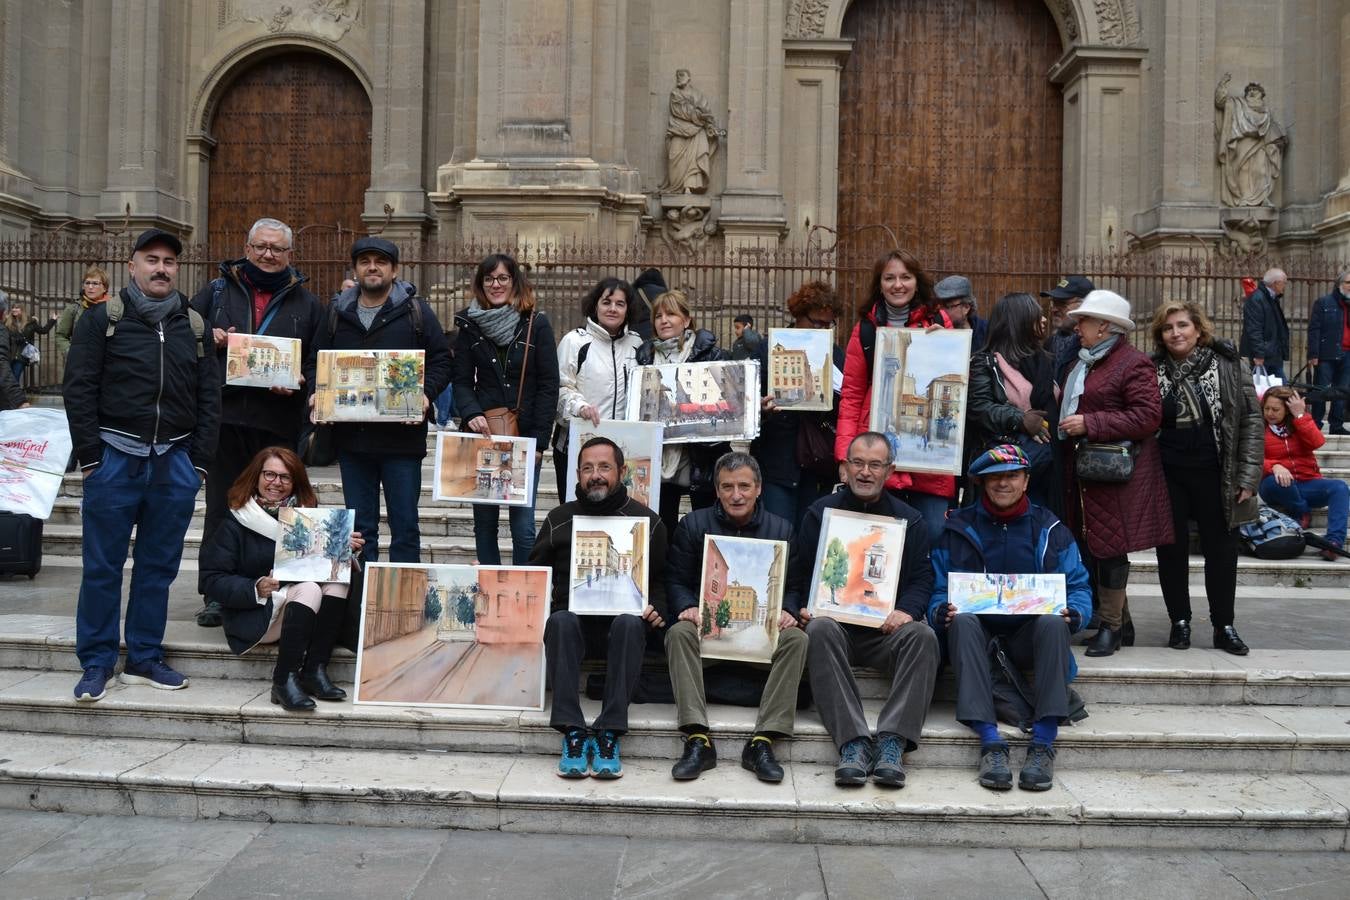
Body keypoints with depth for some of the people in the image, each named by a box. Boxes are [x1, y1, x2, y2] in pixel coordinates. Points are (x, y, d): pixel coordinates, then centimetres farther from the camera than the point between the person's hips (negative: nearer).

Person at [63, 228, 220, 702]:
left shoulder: (194, 325, 11)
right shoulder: (103, 318, 1)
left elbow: (210, 398, 10)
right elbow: (79, 390, -2)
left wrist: (199, 462, 3)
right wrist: (90, 458, -8)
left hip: (175, 462, 3)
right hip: (116, 458, -3)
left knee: (159, 566, 9)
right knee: (102, 566, 3)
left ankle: (145, 658, 20)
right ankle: (96, 663, 14)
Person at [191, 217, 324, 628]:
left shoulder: (305, 303, 11)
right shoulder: (217, 291, 13)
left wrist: (298, 383, -11)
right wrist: (209, 338, -7)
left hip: (279, 422, 0)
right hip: (225, 417, 1)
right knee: (221, 508, 5)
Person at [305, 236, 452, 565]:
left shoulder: (415, 310, 3)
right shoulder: (337, 312, 12)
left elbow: (441, 359, 3)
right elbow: (314, 360, 17)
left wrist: (426, 392, -14)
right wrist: (315, 392, -2)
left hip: (402, 436, -3)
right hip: (351, 436, 3)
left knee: (405, 525, 2)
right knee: (360, 527, 11)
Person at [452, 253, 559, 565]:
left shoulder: (536, 324, 2)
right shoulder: (469, 325, 8)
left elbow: (548, 385, -1)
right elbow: (461, 381, 6)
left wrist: (538, 438, -8)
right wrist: (471, 414, -14)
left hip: (525, 437, -2)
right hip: (482, 436, 2)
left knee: (523, 525, -3)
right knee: (484, 521, 8)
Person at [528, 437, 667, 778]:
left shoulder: (647, 521, 12)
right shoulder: (559, 518, 16)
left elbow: (660, 580, 14)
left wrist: (657, 610, -6)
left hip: (622, 624, -1)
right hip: (574, 624, 1)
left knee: (630, 622, -36)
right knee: (561, 620, -34)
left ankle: (609, 734, -36)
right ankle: (573, 732, -37)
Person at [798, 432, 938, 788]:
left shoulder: (909, 519, 15)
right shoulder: (820, 513, 14)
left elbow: (922, 578, 7)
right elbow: (800, 572, 9)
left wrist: (906, 611, -14)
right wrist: (804, 608, -12)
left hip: (887, 630, 1)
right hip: (836, 624, -1)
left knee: (922, 635, -31)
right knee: (820, 629, -35)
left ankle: (892, 742, -38)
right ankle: (853, 742, -42)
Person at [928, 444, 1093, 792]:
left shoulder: (1049, 530, 12)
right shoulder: (958, 529, 10)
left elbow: (1079, 587, 9)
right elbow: (936, 591, 5)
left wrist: (1074, 613, -15)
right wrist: (941, 611, -20)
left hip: (1029, 633, 0)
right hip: (979, 632, 0)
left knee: (1054, 622, -32)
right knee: (962, 620, -33)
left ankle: (1043, 743, -34)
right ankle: (990, 741, -41)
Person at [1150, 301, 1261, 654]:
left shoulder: (1230, 365, -3)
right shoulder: (1152, 371, 0)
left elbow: (1251, 420, -2)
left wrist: (1248, 476, -8)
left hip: (1215, 474, -1)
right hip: (1167, 475, 1)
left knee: (1221, 551, 8)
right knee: (1171, 550, 8)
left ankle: (1224, 626, 21)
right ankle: (1180, 622, 23)